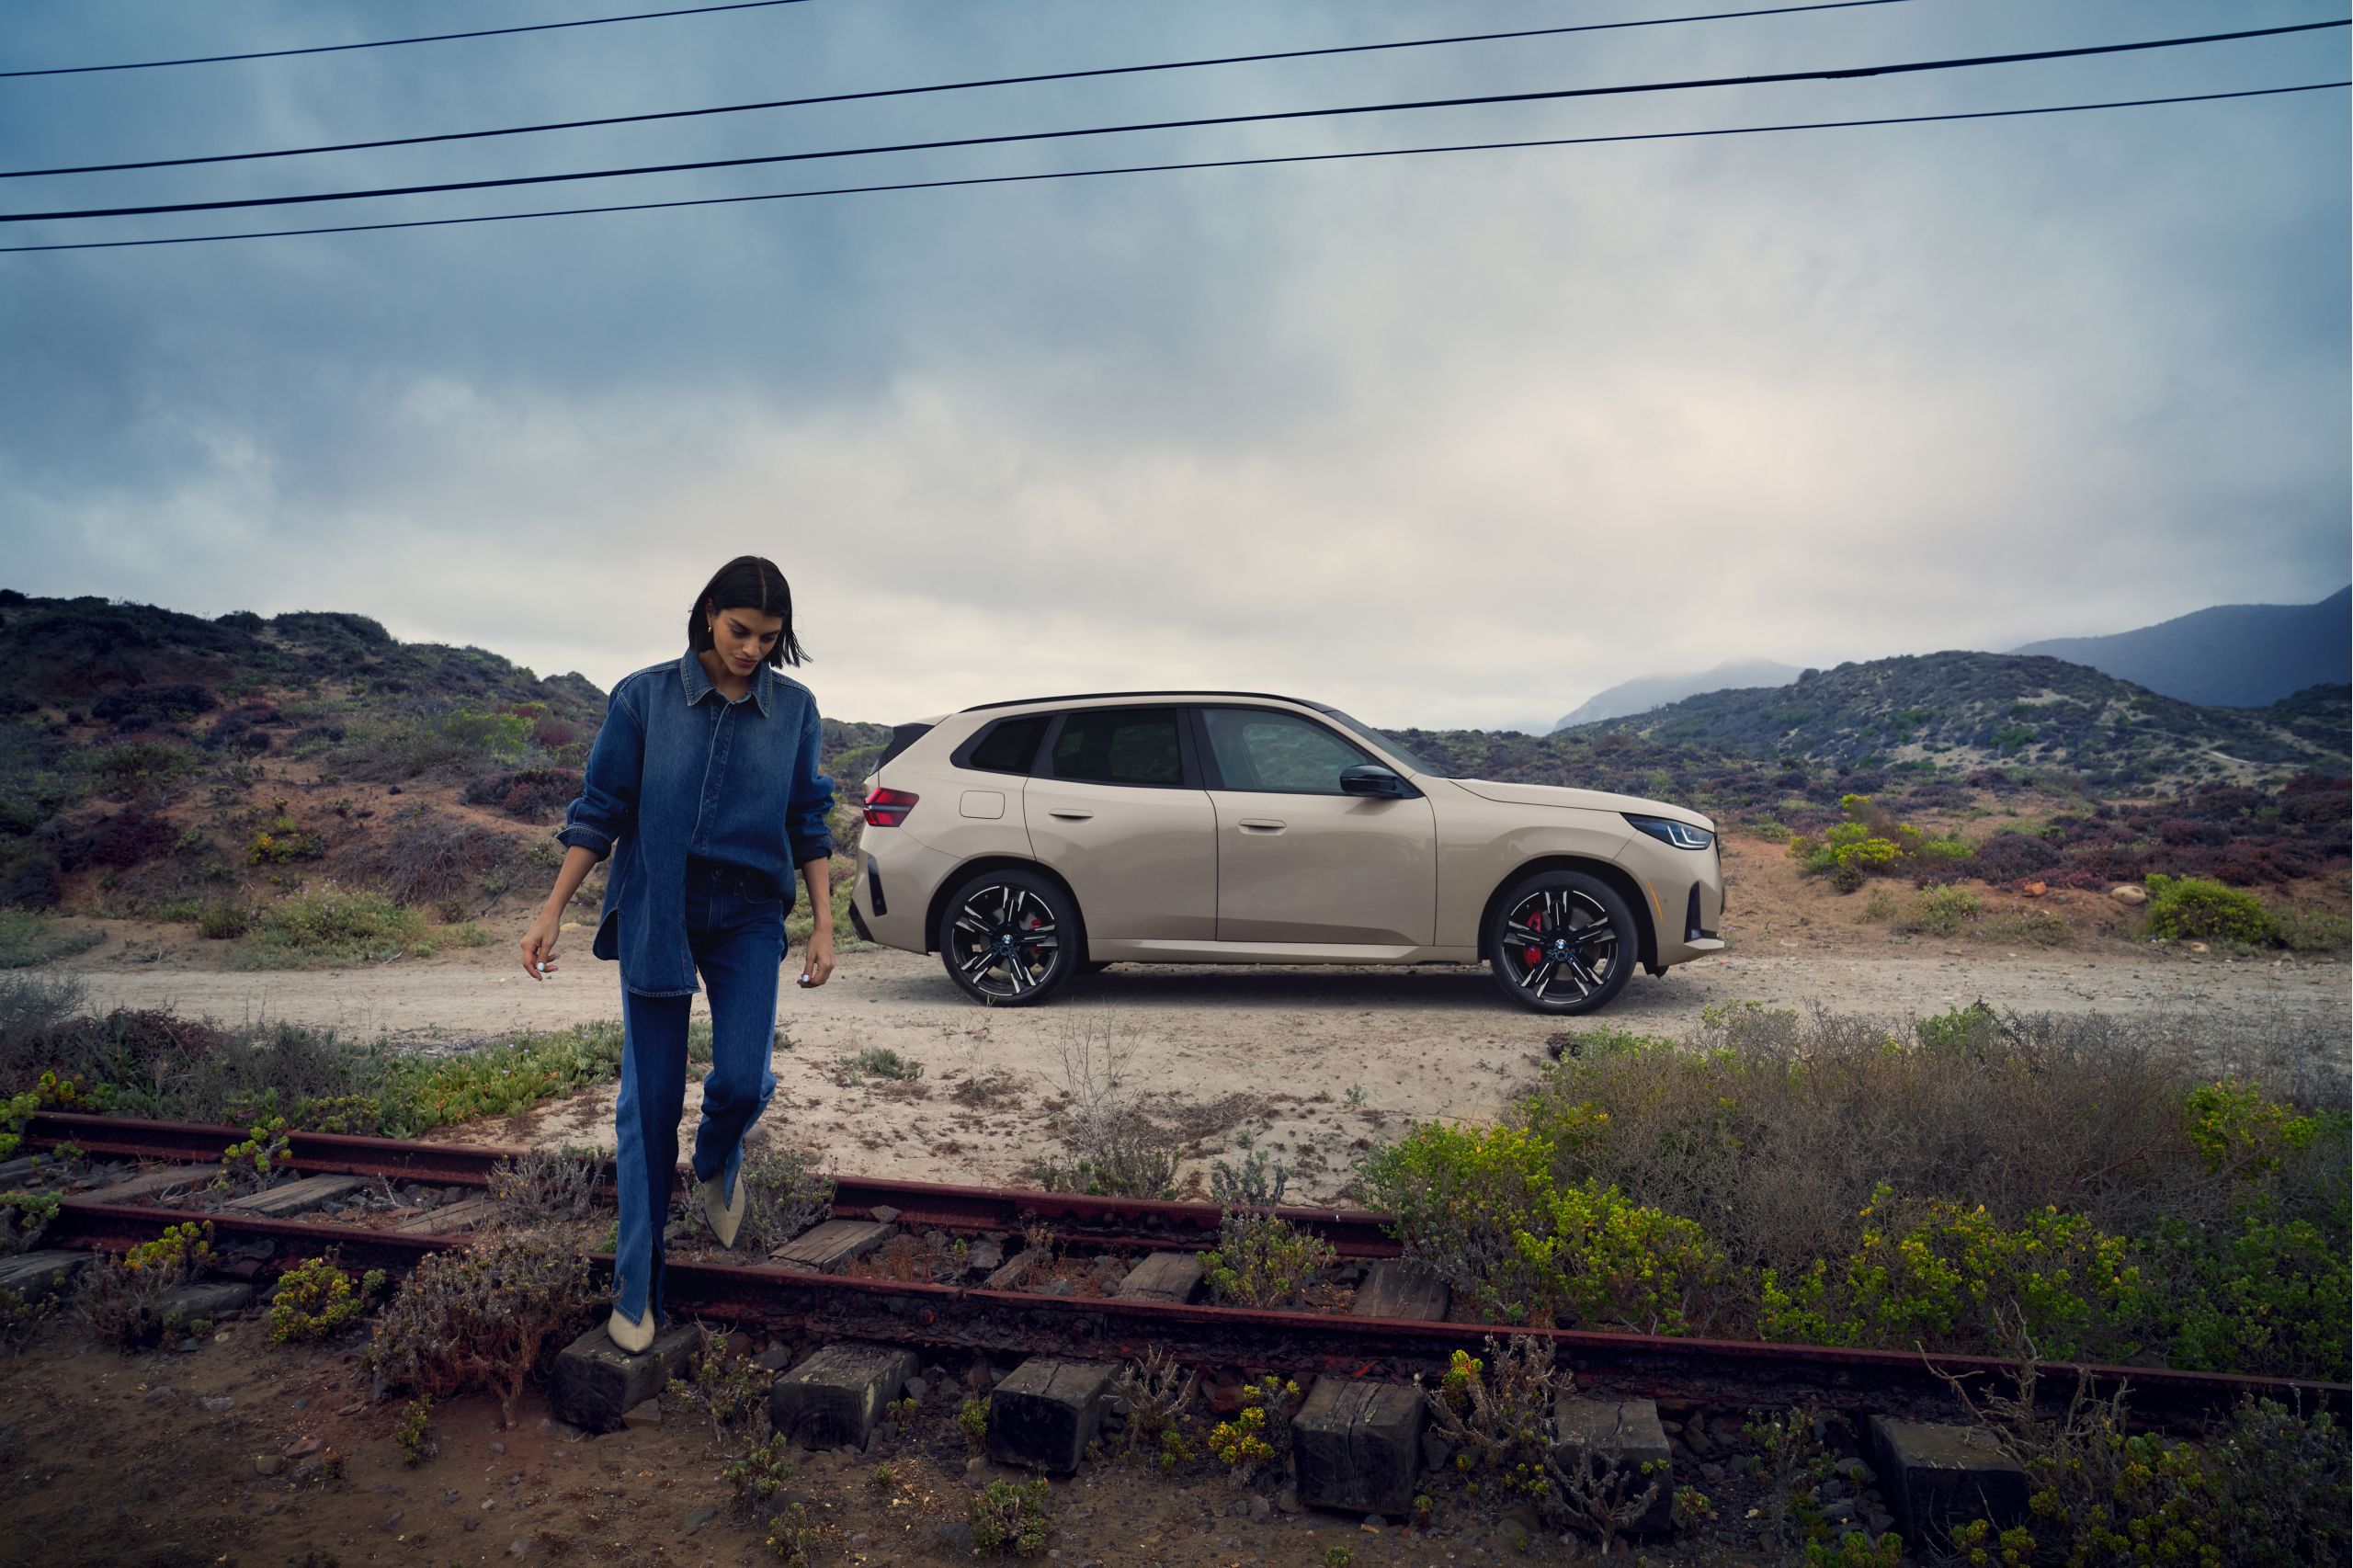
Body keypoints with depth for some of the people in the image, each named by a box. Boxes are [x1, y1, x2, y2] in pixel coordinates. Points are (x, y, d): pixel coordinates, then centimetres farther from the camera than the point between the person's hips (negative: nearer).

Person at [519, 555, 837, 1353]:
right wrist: (553, 912, -3)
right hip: (654, 913, -1)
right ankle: (637, 1291, 16)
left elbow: (808, 824, 7)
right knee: (649, 1100, 2)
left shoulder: (794, 709, 2)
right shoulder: (644, 697, -3)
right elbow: (600, 810, 1)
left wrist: (825, 924, 3)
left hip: (748, 917, 1)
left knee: (742, 1081, -11)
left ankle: (716, 1165, 28)